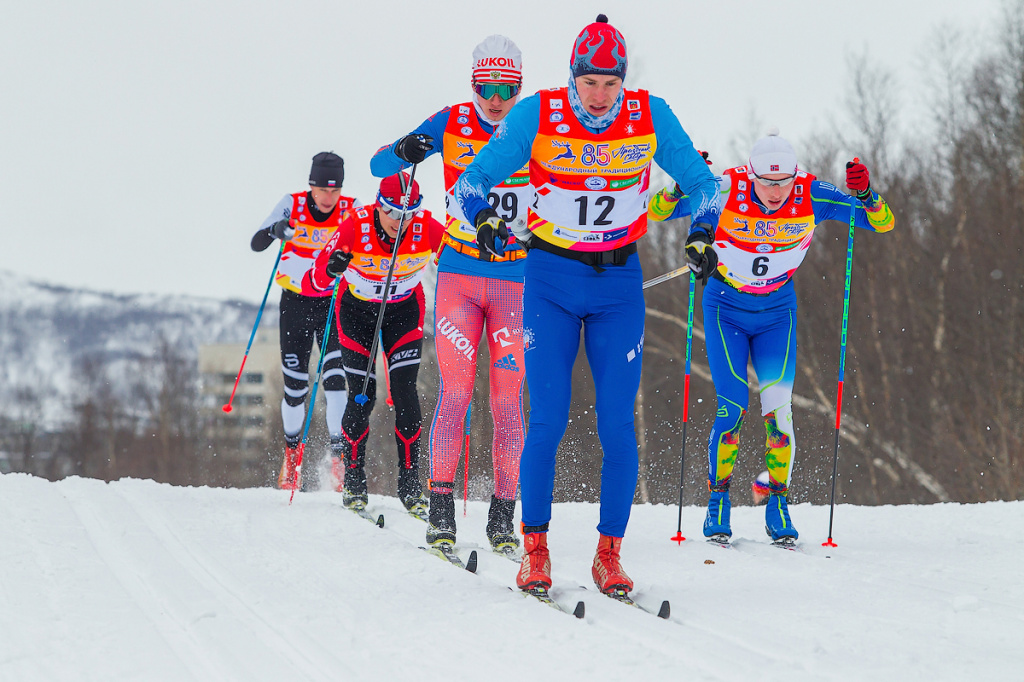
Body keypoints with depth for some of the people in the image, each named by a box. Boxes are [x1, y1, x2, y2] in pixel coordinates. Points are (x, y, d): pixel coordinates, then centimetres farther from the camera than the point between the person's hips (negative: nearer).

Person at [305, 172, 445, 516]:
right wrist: (329, 270, -53)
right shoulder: (356, 227, -30)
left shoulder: (428, 229, -26)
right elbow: (312, 284, -30)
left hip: (403, 311, 1)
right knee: (362, 397, -8)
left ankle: (410, 484, -1)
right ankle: (353, 481, 10)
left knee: (404, 392, -11)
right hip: (357, 310, -1)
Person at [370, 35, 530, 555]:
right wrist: (403, 151, -23)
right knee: (455, 393, -8)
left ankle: (503, 516, 7)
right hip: (458, 276, 0)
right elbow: (379, 166, -1)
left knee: (508, 401, -1)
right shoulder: (451, 124, -1)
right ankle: (441, 512, -4)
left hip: (514, 281, 0)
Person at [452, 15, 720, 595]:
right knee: (549, 420, -9)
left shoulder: (651, 117, -7)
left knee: (618, 424, -5)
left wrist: (703, 229, -16)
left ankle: (610, 553, 5)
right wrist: (482, 214, -27)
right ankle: (535, 547, 3)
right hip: (551, 280, -1)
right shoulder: (536, 116, -11)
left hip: (619, 284, 1)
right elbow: (473, 180, -5)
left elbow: (702, 182, 3)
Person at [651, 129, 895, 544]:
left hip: (777, 312, 2)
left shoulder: (811, 197, -18)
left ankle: (777, 506, 3)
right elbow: (660, 210, -16)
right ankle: (718, 502, 5)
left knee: (778, 408, -9)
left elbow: (882, 223, -14)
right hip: (726, 309, -1)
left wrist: (865, 195, -35)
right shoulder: (727, 191, -22)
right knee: (732, 408, -10)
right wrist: (683, 185, -38)